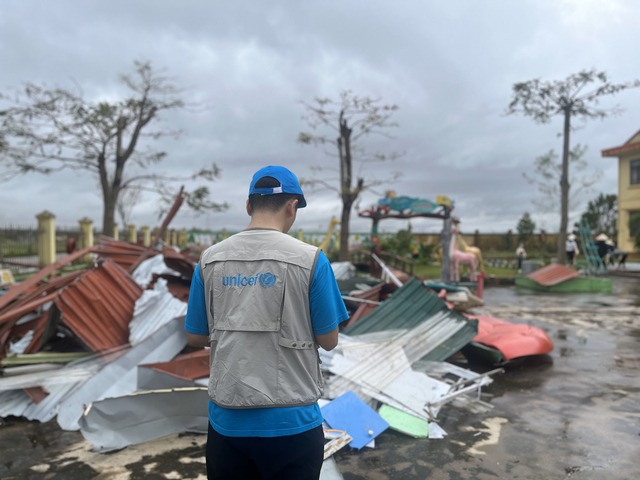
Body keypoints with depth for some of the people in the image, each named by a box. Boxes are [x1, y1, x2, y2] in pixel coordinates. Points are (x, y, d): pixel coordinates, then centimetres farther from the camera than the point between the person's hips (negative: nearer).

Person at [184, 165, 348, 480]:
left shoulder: (210, 259, -2)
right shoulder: (310, 259, -12)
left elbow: (195, 338, 5)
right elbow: (329, 341, -7)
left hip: (227, 419, 3)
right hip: (291, 420, -2)